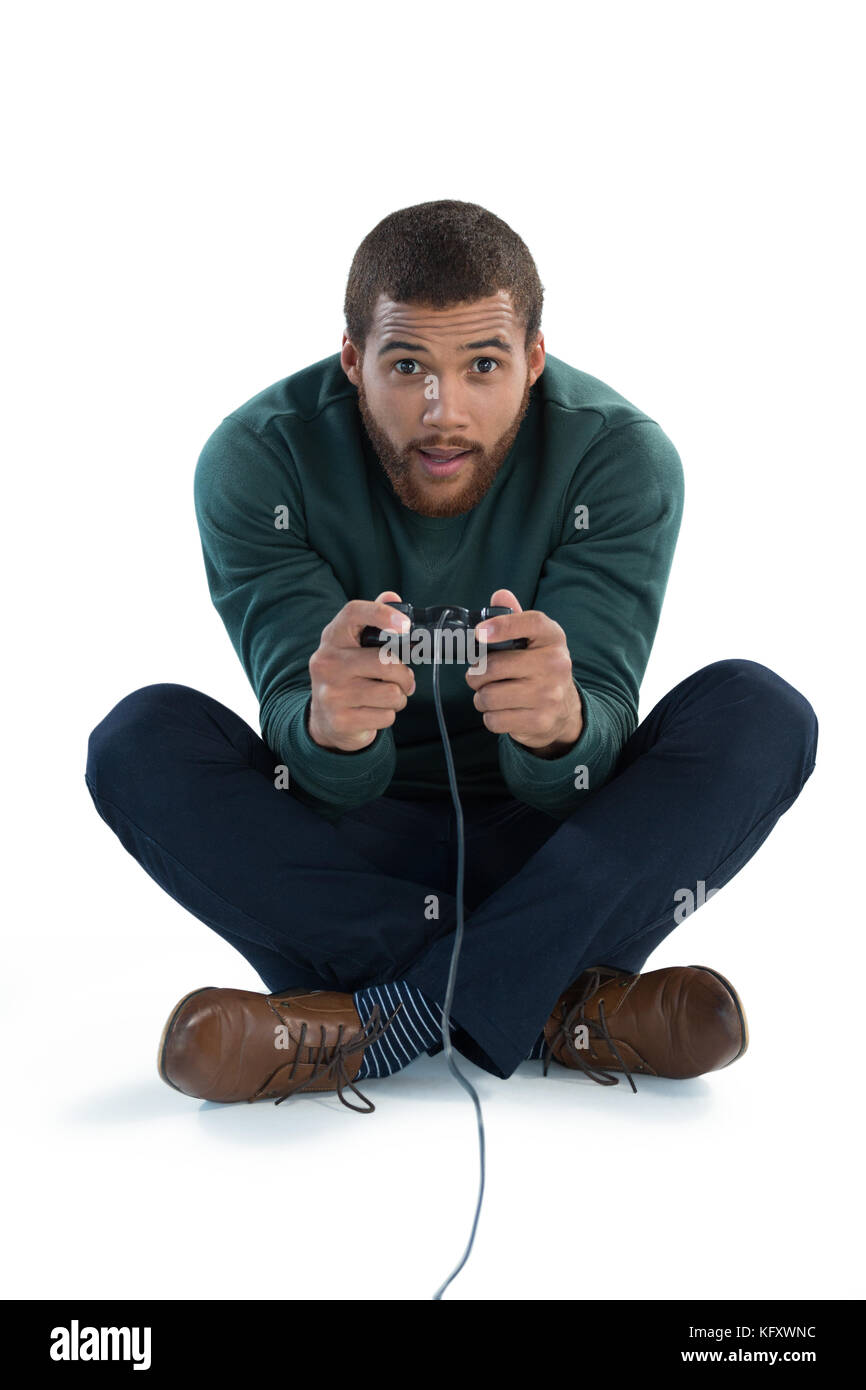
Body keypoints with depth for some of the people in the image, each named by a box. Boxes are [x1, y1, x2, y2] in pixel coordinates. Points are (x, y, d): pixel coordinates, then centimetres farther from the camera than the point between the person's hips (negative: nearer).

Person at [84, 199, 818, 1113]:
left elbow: (580, 776, -23)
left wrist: (562, 725, -47)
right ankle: (548, 1008, -27)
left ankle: (378, 1023, -28)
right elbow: (331, 781, -23)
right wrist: (327, 726, -48)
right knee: (144, 738, -25)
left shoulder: (620, 456, -16)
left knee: (757, 712, -24)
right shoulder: (256, 461, -16)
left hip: (541, 849, 1)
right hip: (352, 850, 0)